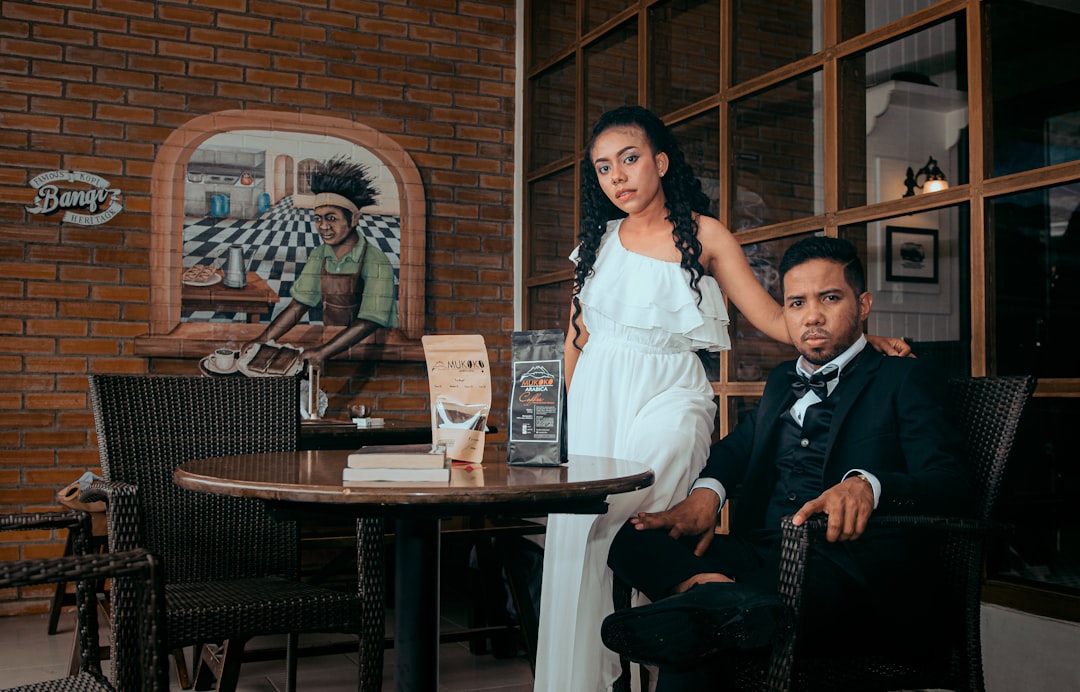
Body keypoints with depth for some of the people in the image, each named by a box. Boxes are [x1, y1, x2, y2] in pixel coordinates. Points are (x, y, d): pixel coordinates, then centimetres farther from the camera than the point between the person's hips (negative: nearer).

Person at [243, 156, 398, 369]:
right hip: (333, 343, 6)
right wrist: (263, 340, -7)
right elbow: (298, 304, 5)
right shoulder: (319, 257, 4)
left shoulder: (375, 263, -15)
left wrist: (323, 352, -28)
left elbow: (369, 322, -21)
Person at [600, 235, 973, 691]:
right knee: (635, 539, -18)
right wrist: (706, 491, 4)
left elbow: (951, 486, -7)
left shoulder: (904, 378, 6)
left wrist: (867, 485, -31)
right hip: (760, 552, 6)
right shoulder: (782, 381, 27)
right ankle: (718, 594, -44)